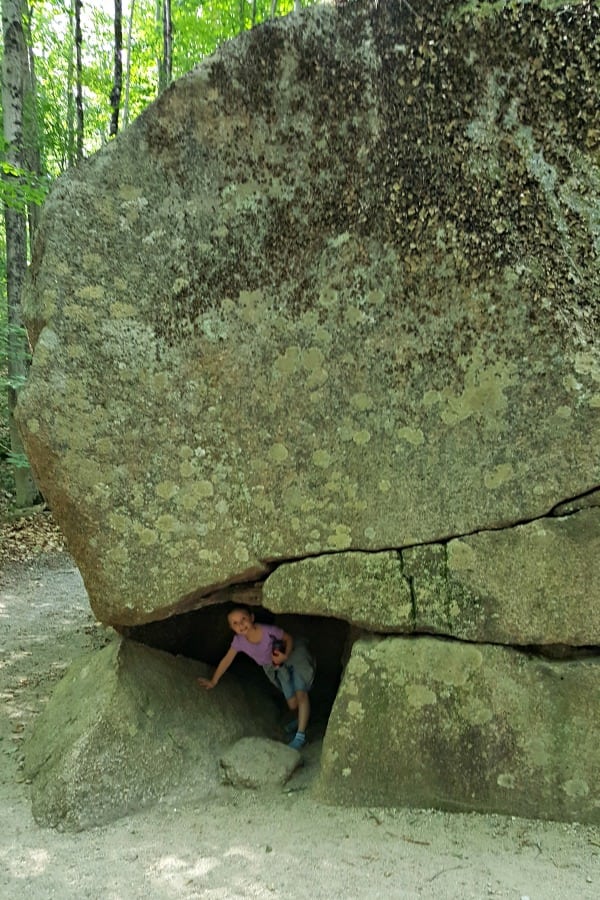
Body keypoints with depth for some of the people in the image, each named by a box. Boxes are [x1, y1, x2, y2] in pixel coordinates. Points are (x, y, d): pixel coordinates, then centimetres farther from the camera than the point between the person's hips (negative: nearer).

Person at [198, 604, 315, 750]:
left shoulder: (269, 631, -36)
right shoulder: (239, 641, -24)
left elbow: (289, 638, -17)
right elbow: (226, 660, -9)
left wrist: (285, 655, -34)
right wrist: (213, 682, -3)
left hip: (294, 655, -4)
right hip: (280, 667, 4)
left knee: (301, 694, -21)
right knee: (292, 704, 8)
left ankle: (300, 736, -15)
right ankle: (302, 719, 41)